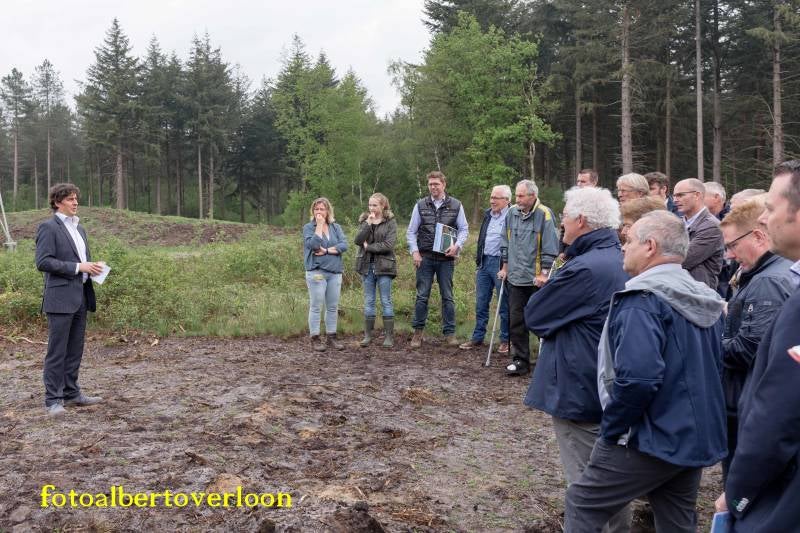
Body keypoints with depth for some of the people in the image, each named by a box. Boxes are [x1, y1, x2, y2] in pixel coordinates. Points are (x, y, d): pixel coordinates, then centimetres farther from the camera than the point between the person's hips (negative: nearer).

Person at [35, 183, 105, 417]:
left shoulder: (79, 228, 18)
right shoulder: (48, 227, -6)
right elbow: (43, 262, -15)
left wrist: (94, 265, 4)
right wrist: (78, 267, -18)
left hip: (81, 296, 8)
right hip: (60, 298, -8)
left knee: (75, 350, 13)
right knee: (57, 351, -2)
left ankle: (71, 393, 22)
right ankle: (53, 400, 5)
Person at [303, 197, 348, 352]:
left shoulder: (336, 227, 10)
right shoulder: (308, 227, 1)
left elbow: (344, 245, -3)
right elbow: (313, 245, -16)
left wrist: (327, 250, -12)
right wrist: (319, 226, -11)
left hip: (335, 272, 4)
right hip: (316, 272, -4)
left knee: (333, 307, 8)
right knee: (316, 306, -2)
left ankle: (331, 336, 16)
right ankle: (315, 338, 4)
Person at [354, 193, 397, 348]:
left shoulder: (390, 222, -2)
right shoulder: (364, 220, 10)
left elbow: (388, 245, -13)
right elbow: (358, 240, -4)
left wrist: (368, 247, -9)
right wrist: (368, 223, -14)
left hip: (384, 266, -3)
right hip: (367, 265, 4)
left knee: (386, 301, 1)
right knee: (369, 301, 8)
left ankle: (389, 336, 7)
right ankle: (368, 335, 14)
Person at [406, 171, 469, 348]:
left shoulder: (456, 205, 4)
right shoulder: (420, 205, 6)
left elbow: (464, 229, 6)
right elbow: (411, 231, 7)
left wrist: (457, 245, -11)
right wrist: (414, 251, -5)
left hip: (446, 258, 0)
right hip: (425, 258, 0)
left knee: (447, 296, 6)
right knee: (422, 296, 3)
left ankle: (449, 333, 14)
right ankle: (418, 332, 12)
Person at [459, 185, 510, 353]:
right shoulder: (488, 214, 13)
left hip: (501, 264, -7)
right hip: (484, 262, 7)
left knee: (504, 304, 4)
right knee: (481, 303, 12)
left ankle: (505, 340, 16)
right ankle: (477, 337, 22)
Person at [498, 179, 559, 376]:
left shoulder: (544, 215, -10)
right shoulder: (511, 214, 7)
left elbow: (550, 248, -10)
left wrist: (544, 274, -12)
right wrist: (505, 267, 16)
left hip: (537, 280, -5)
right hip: (515, 278, 5)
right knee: (516, 322, 5)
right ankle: (520, 360, 15)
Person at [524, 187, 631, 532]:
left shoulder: (584, 269, -24)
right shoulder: (621, 261, 6)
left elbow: (534, 315, -14)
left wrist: (551, 286, 1)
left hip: (579, 390, -9)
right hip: (611, 387, 9)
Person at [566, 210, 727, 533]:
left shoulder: (642, 300, -19)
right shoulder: (705, 300, 10)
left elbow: (637, 377, -30)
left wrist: (611, 428, -16)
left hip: (651, 439, -9)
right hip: (697, 438, 9)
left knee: (582, 505, 6)